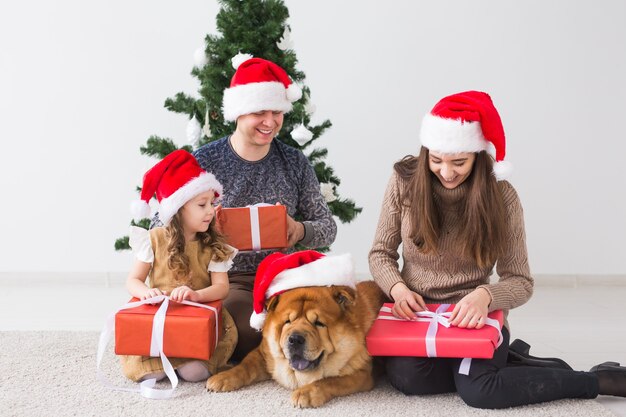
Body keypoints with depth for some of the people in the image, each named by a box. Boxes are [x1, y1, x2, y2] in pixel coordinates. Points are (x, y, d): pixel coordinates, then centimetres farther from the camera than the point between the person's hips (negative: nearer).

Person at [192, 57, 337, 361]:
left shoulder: (295, 162, 6)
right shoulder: (203, 162, -3)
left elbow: (327, 227, 8)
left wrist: (300, 230, -16)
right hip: (226, 278, -4)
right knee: (254, 337, -33)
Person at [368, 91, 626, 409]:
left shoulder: (501, 197, -10)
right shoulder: (404, 181, -6)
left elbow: (520, 281, -8)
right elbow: (380, 253, 2)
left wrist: (485, 295, -31)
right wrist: (397, 287, -20)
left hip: (472, 314, -2)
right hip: (414, 311, 2)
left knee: (478, 390, -30)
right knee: (406, 378, -29)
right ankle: (500, 360, -4)